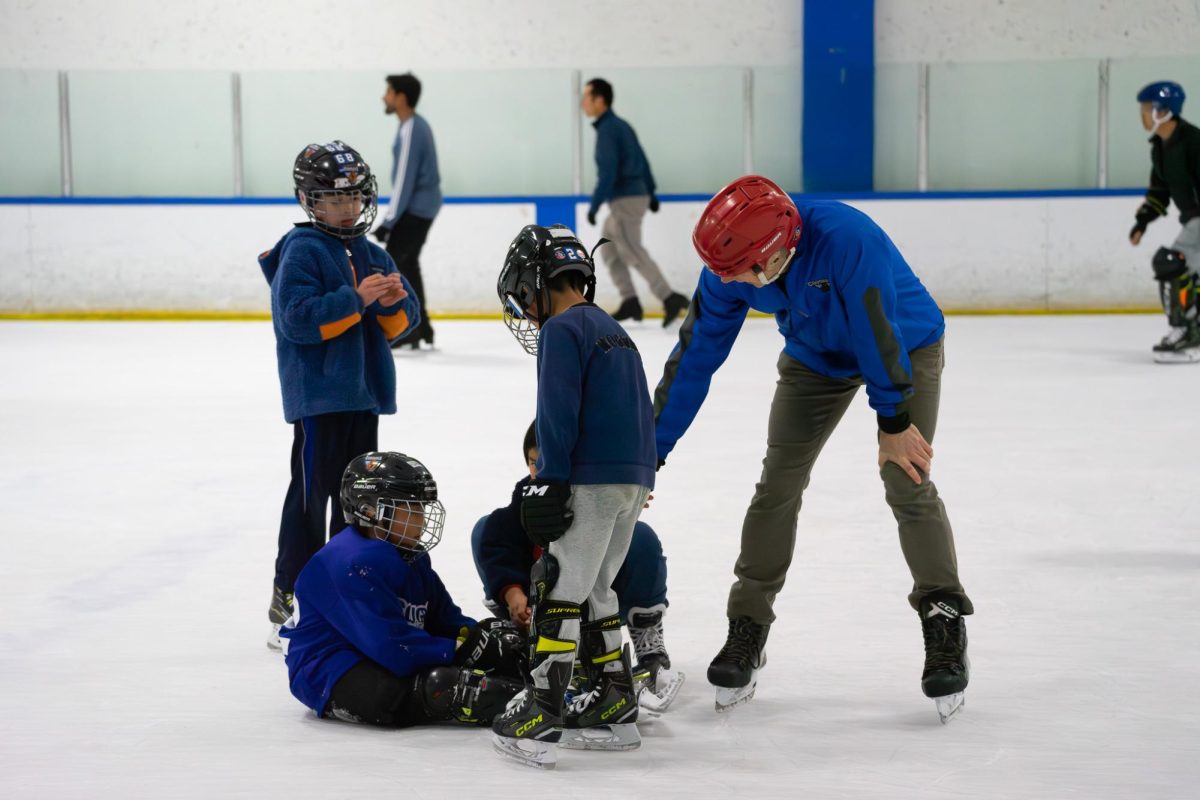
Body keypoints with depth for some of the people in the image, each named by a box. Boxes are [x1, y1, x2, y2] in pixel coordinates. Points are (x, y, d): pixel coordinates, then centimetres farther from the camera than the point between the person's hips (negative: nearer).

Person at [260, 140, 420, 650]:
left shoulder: (370, 254, 13)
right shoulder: (301, 252, -9)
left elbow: (403, 320, 12)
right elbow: (298, 319, -20)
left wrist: (392, 303, -11)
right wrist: (356, 299, -24)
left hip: (363, 395, 8)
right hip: (318, 396, -8)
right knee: (310, 496, -6)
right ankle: (289, 603, 0)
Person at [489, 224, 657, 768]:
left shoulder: (561, 331, -7)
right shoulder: (613, 331, 20)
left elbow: (558, 413, -15)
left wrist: (551, 483, -14)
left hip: (594, 479, -9)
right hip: (635, 479, 9)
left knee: (560, 588, -8)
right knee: (593, 590, 16)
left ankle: (542, 711, -11)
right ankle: (615, 707, 17)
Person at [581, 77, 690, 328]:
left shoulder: (607, 130, -15)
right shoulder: (621, 125, 15)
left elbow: (608, 171, -23)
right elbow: (642, 160, 21)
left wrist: (594, 205, -22)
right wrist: (651, 194, 28)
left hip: (624, 200, -10)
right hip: (637, 194, 10)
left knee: (633, 253, -8)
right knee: (609, 249, 14)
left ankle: (670, 298, -14)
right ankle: (630, 302, 10)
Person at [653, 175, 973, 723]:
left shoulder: (845, 238, -42)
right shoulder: (729, 271, -24)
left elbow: (878, 333, -33)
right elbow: (695, 357, -15)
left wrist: (894, 422, -25)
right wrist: (652, 448, -13)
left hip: (907, 345, -5)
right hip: (816, 358, 5)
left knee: (907, 484, -14)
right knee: (778, 486, -2)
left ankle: (944, 623, 0)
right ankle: (747, 628, 9)